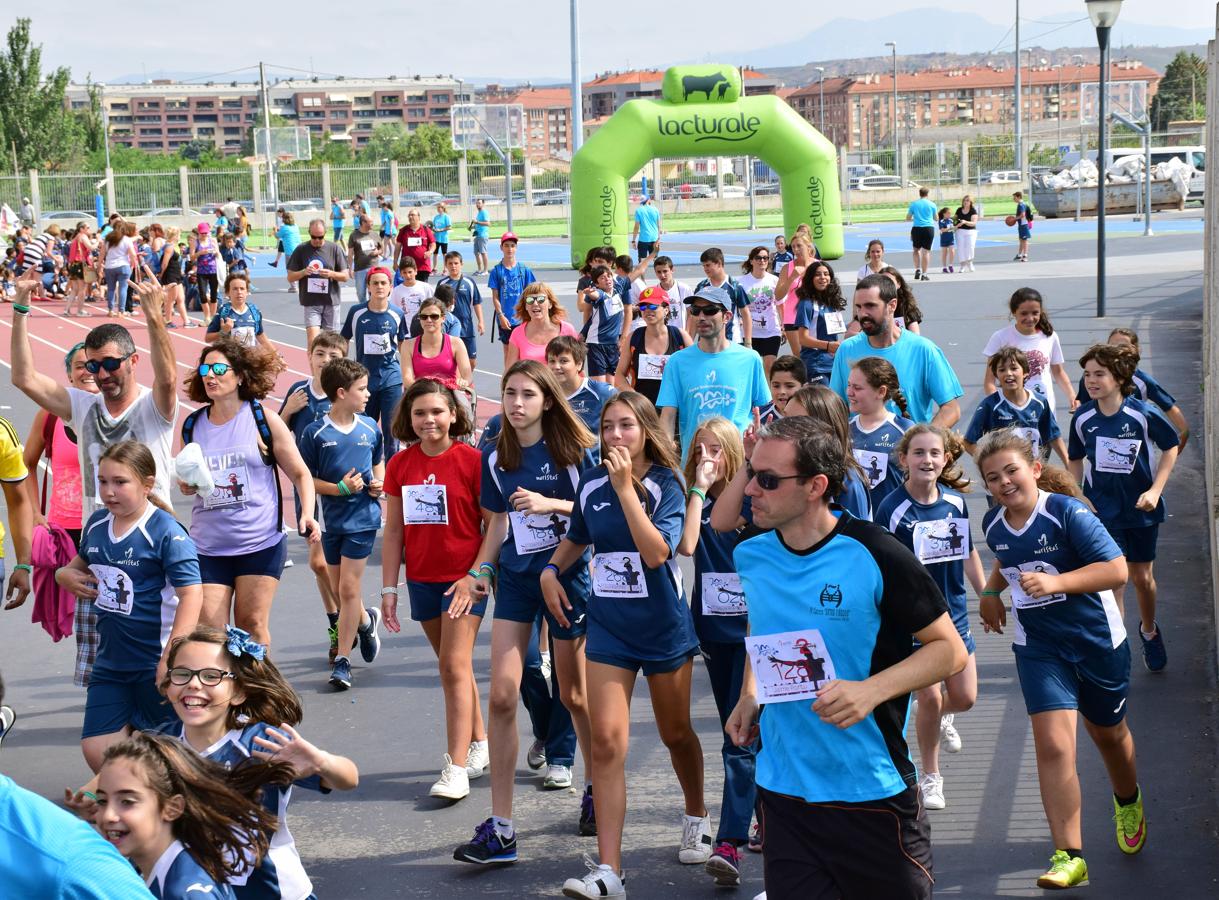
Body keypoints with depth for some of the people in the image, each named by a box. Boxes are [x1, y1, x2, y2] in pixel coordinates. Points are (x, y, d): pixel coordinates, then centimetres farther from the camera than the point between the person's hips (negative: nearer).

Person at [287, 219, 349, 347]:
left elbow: (345, 276, 3)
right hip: (310, 302, -1)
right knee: (312, 337, -13)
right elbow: (290, 278, 5)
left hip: (331, 300, 1)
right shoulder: (301, 250, 2)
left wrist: (331, 274, -16)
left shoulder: (335, 249, 2)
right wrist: (303, 272, -15)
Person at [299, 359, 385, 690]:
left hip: (363, 518, 0)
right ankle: (366, 620, 43)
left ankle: (342, 660, 1)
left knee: (348, 589, -6)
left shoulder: (370, 428, 2)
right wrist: (340, 488, -16)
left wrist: (380, 482, -1)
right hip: (331, 520, 0)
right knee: (339, 591, 11)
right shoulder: (315, 433, -7)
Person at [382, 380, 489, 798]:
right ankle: (478, 744, 30)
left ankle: (456, 769, -13)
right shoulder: (400, 465, 3)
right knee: (453, 666, 14)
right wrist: (389, 588, 4)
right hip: (422, 580, 5)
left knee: (454, 665, -12)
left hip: (465, 578, -5)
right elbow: (394, 531, 7)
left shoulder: (472, 461, -10)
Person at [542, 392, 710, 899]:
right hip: (608, 626, 2)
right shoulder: (591, 483, 0)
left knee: (675, 733, 16)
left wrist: (626, 487, -27)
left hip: (663, 625, -2)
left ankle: (696, 816, 46)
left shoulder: (665, 485, -12)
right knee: (607, 742, -8)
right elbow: (577, 539, 20)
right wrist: (551, 571, 3)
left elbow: (655, 552, -27)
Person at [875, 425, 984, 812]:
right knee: (930, 697, -4)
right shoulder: (892, 509, -16)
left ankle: (942, 718, 47)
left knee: (965, 698, 9)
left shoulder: (956, 501, -2)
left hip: (955, 613, 5)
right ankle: (930, 776, 18)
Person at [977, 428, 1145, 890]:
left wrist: (1056, 582, -36)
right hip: (1038, 648, 3)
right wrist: (992, 591, 10)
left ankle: (1128, 802, 53)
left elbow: (1117, 570, -27)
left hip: (1097, 641, -3)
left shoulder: (1068, 513, -20)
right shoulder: (993, 525, -1)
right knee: (1053, 746, -14)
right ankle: (1069, 856, -11)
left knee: (1109, 734, 19)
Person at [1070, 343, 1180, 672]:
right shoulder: (1082, 418, -8)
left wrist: (1155, 490, -10)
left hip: (1141, 508, 0)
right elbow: (1075, 459, 8)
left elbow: (1171, 446, -2)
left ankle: (1149, 630, 41)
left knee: (1143, 577, 13)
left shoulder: (1143, 414, -15)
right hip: (1101, 509, 1)